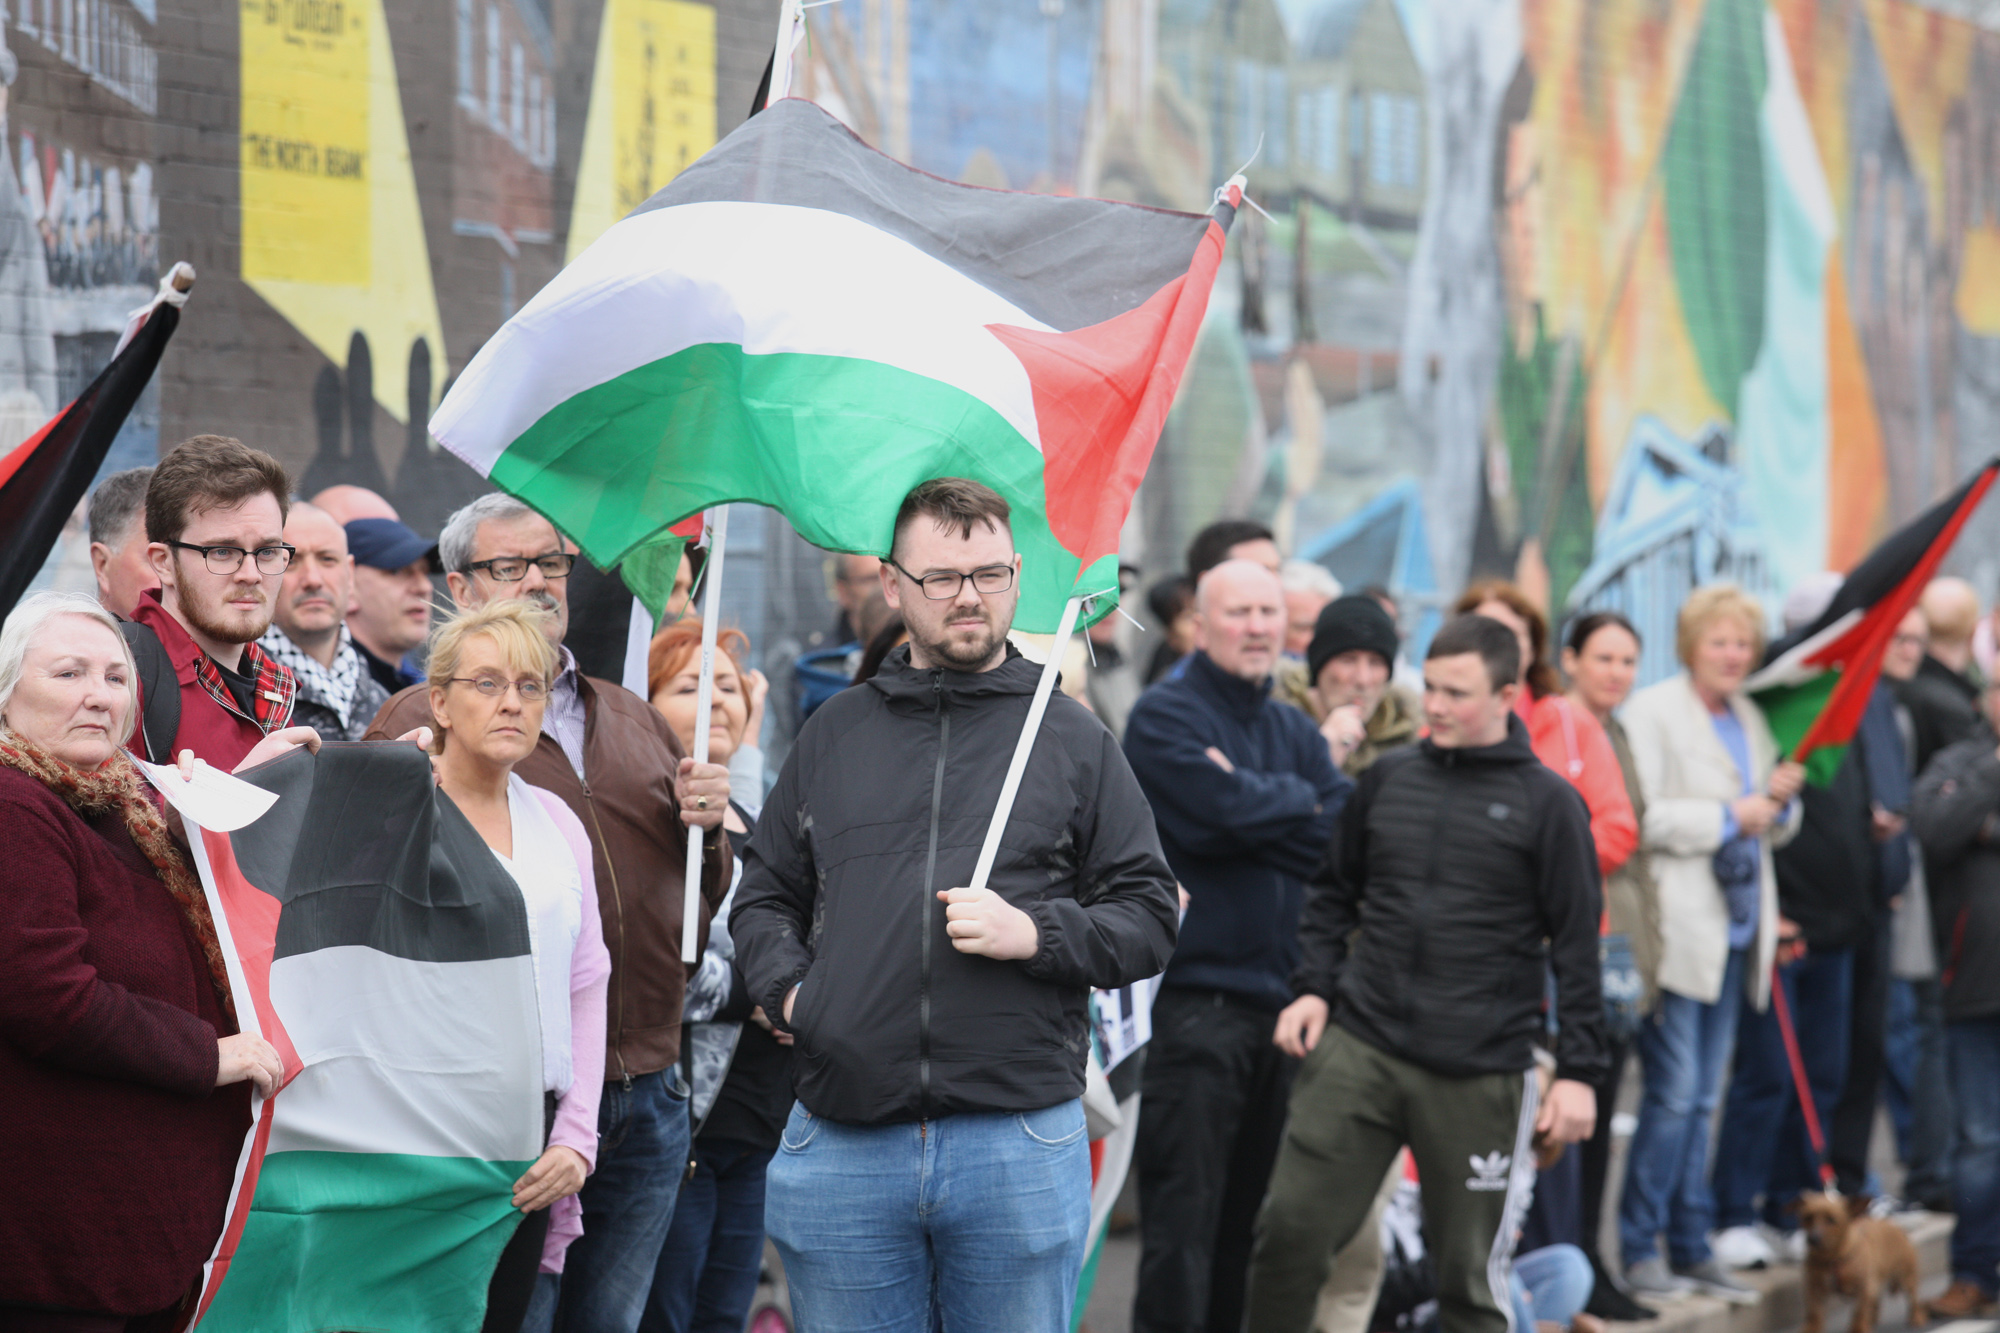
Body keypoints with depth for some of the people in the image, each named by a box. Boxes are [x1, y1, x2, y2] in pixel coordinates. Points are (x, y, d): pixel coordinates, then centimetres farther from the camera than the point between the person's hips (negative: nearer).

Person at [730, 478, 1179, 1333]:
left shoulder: (1072, 738, 7)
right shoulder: (833, 734, 14)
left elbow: (1149, 920, 5)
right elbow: (764, 894, 18)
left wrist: (1034, 934, -11)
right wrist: (788, 989, 0)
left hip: (1022, 1144, -1)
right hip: (842, 1147, 2)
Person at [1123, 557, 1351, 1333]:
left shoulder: (1296, 732, 17)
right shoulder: (1166, 717, -3)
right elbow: (1226, 811, -19)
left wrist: (1257, 806, -10)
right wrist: (1299, 803, 0)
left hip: (1284, 1000, 7)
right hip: (1196, 999, -7)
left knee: (1251, 1223, 12)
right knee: (1183, 1219, -7)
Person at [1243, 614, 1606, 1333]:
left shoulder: (1548, 802, 0)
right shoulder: (1388, 778, 9)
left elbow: (1576, 945, 0)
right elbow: (1334, 894, 19)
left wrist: (1579, 1071, -4)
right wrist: (1314, 986, 5)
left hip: (1481, 1076, -3)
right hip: (1358, 1048, 3)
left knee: (1471, 1274, 4)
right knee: (1291, 1227, -5)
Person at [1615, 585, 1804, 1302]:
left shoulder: (1750, 719, 17)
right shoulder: (1652, 711, -6)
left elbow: (1775, 827, 25)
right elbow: (1639, 818, -16)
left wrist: (1781, 800, 3)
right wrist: (1729, 817, -14)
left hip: (1735, 927, 7)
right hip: (1676, 927, -7)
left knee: (1701, 1099, 11)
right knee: (1674, 1094, -7)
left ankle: (1690, 1248, 15)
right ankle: (1638, 1248, 2)